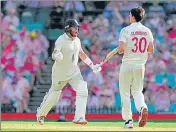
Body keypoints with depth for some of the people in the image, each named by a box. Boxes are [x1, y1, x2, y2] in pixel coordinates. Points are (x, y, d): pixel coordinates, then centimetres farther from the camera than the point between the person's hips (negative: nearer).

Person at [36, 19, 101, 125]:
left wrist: (92, 65, 13)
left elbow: (81, 54, 17)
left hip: (74, 71, 5)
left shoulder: (77, 40, 3)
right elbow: (54, 55, -30)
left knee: (82, 90, -16)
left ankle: (79, 117, -18)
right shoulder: (61, 40, -19)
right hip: (60, 72, -5)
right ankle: (41, 113, 34)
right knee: (54, 96, 8)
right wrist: (57, 55, -54)